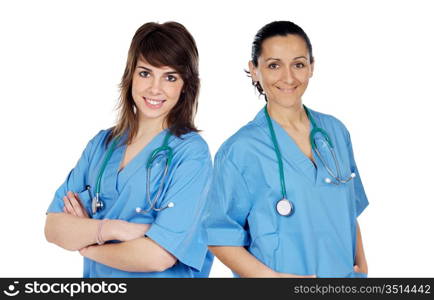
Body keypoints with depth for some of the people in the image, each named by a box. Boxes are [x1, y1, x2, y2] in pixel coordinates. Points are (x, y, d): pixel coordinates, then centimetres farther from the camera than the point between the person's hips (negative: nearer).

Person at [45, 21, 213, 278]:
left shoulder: (192, 153, -17)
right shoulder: (102, 143, -1)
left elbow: (159, 256, -24)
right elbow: (53, 227, -6)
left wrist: (86, 244, -11)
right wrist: (111, 228, -23)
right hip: (97, 280, 4)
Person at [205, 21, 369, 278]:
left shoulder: (335, 131, -1)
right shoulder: (239, 150, -17)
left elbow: (348, 213, 9)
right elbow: (219, 237, -14)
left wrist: (361, 267, 0)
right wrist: (272, 277, -23)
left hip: (345, 273, 5)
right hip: (285, 273, -4)